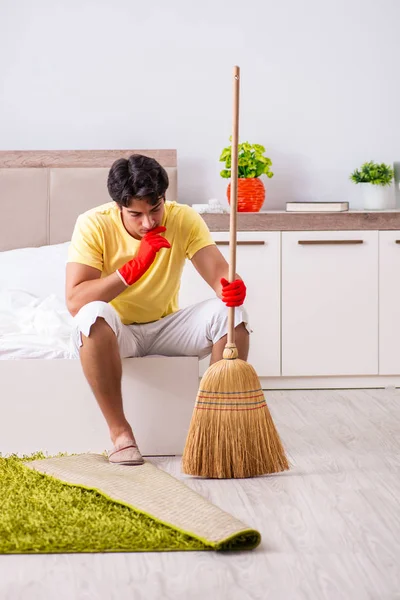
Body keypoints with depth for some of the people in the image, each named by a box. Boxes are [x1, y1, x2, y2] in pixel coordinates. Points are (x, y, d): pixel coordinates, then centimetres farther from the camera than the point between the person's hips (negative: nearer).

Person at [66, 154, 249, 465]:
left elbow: (220, 274, -22)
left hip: (166, 328, 3)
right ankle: (120, 432, -26)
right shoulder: (94, 225, -20)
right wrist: (134, 268, -37)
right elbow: (74, 301, -29)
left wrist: (232, 288, -47)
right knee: (93, 315, -38)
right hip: (116, 332, -2)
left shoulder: (185, 219, -11)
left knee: (230, 312, -23)